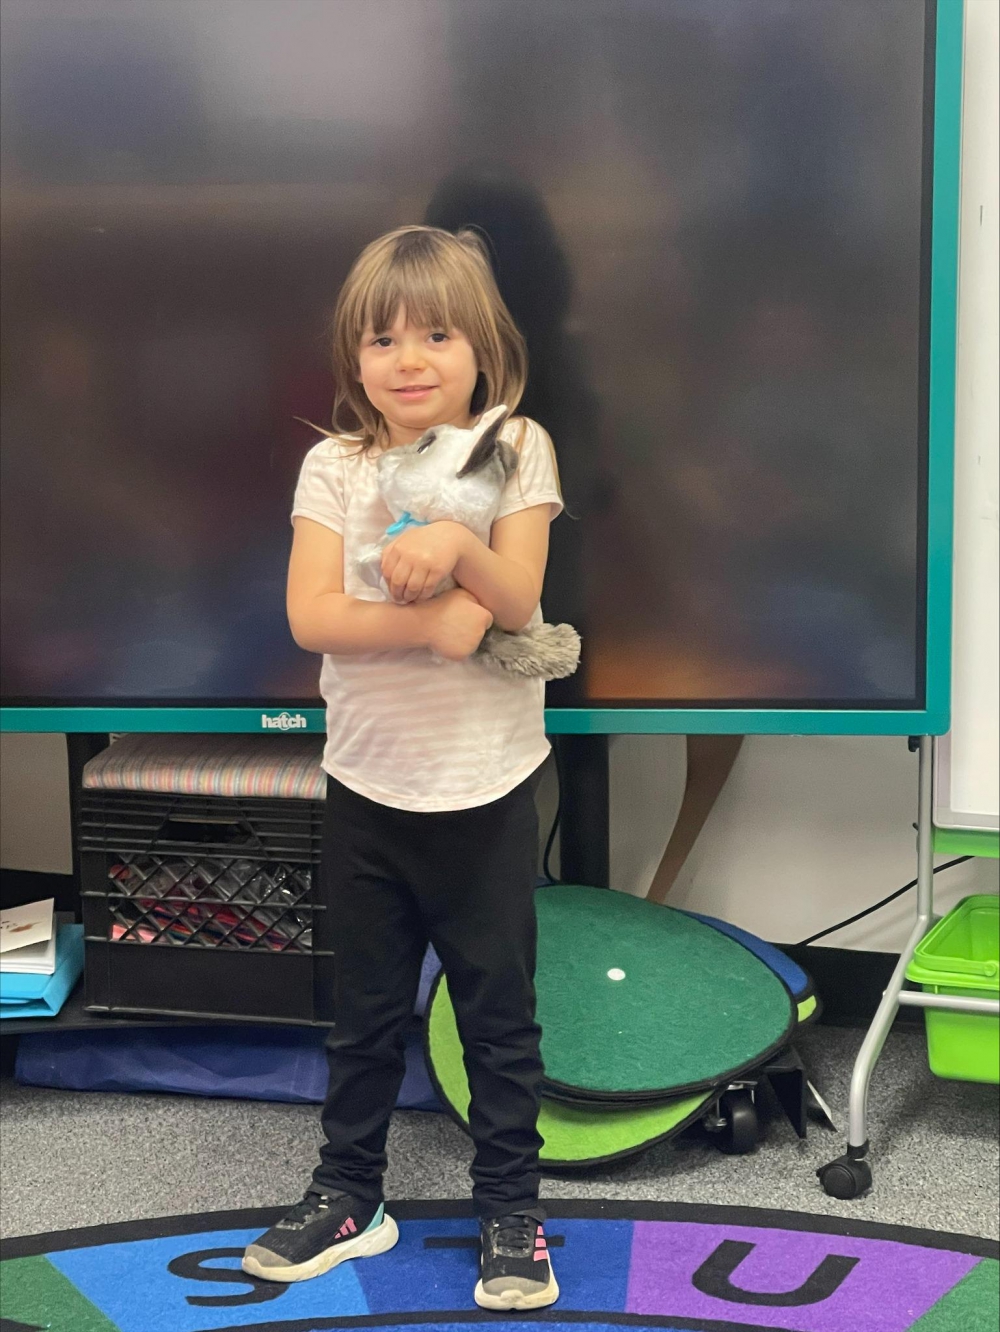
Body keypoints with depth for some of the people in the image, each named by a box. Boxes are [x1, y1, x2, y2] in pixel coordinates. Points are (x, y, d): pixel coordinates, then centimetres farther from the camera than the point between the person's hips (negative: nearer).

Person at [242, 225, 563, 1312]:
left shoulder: (514, 449, -5)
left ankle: (510, 1210, 21)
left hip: (486, 784, -1)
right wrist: (430, 623, -24)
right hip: (367, 783, 2)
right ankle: (347, 1196, 30)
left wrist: (456, 545, -34)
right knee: (366, 1003, 15)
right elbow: (311, 614, -13)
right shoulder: (336, 466, -3)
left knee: (498, 1003, 7)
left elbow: (517, 600, -15)